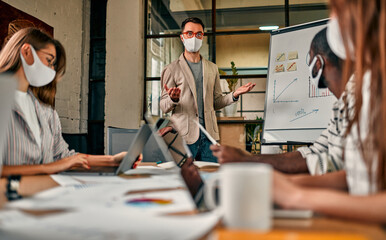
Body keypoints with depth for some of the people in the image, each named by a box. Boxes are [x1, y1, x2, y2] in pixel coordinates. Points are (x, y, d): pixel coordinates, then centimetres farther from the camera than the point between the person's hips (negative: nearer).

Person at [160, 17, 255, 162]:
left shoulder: (212, 68, 17)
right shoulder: (171, 69, 4)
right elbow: (163, 107, 2)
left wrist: (234, 95, 0)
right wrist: (173, 99, -20)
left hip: (209, 135, 4)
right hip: (184, 137, -3)